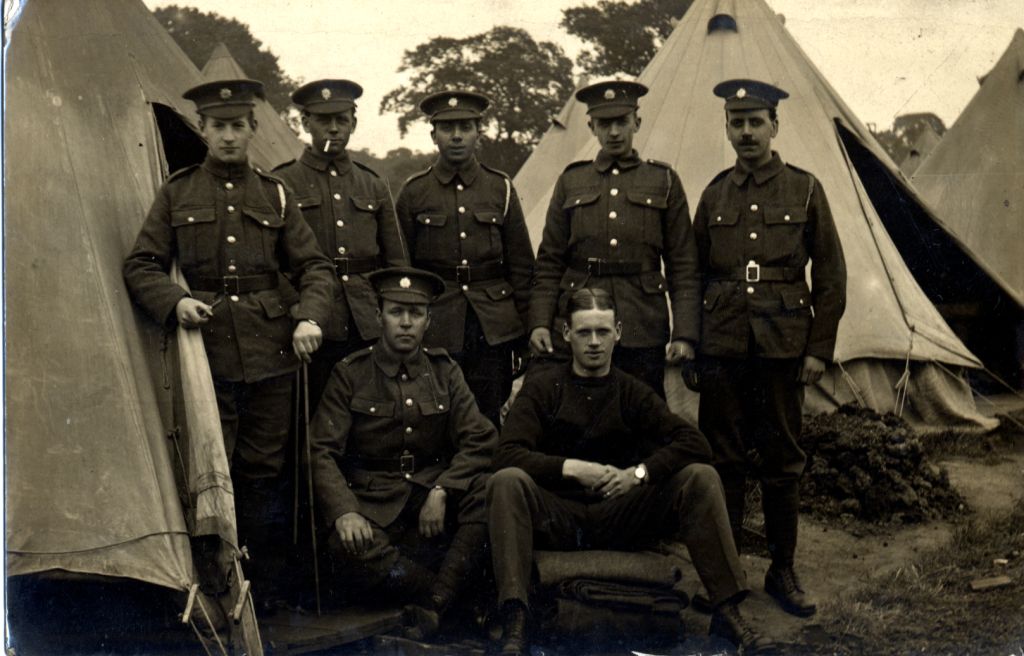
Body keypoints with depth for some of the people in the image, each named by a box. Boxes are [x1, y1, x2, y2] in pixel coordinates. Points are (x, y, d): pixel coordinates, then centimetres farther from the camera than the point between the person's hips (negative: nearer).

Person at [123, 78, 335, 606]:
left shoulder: (274, 195, 11)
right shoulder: (176, 193, 8)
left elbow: (314, 266, 12)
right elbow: (140, 266, 8)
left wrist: (309, 316, -7)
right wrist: (174, 302, -12)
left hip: (270, 350, 1)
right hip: (206, 350, -1)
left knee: (263, 472, 7)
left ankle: (263, 594, 18)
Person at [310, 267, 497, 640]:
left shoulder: (444, 371, 10)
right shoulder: (350, 375, 4)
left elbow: (481, 440, 1)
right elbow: (322, 453, -4)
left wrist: (442, 491, -17)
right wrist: (344, 512, -22)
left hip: (435, 500, 2)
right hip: (374, 508, -2)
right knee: (347, 548, -34)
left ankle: (435, 603, -25)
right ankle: (462, 600, -18)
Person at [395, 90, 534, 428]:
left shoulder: (501, 188, 6)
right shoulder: (414, 192, 3)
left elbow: (521, 265, 8)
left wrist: (524, 330, 4)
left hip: (493, 330, 1)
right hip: (435, 328, -1)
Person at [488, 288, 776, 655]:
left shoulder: (632, 393, 11)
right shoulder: (542, 386, 5)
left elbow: (695, 443, -2)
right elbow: (508, 455, -9)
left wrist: (639, 473, -15)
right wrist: (572, 468, -20)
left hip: (620, 519, 2)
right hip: (558, 516, -2)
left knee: (700, 477, -17)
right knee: (507, 482, -32)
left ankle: (727, 611, -18)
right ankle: (515, 625, -40)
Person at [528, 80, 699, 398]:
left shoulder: (664, 181, 8)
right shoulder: (571, 181, 11)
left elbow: (683, 267, 5)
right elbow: (549, 262, 10)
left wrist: (684, 335, -4)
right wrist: (540, 322, -2)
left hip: (643, 334, -1)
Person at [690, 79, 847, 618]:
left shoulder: (805, 190, 3)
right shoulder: (714, 195, 9)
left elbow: (831, 276, 3)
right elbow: (694, 274, 13)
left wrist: (820, 348, -2)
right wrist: (689, 343, 7)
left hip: (782, 345, -1)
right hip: (722, 346, 1)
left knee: (782, 461, 6)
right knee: (723, 459, 5)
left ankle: (782, 572, 18)